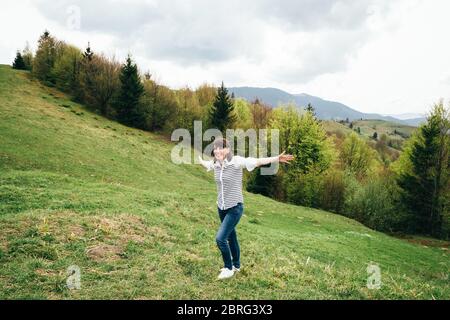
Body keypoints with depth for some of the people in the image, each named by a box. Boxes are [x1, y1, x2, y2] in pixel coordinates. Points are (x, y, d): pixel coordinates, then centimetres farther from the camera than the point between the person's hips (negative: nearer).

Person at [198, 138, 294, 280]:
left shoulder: (236, 161, -18)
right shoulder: (215, 163, -1)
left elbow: (258, 161, -26)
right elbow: (207, 164, 24)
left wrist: (277, 159, -37)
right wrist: (200, 160, 45)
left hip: (235, 208, -6)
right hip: (221, 208, 6)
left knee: (220, 238, -10)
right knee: (231, 237, 20)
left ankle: (229, 268, 12)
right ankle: (236, 265, 40)